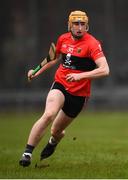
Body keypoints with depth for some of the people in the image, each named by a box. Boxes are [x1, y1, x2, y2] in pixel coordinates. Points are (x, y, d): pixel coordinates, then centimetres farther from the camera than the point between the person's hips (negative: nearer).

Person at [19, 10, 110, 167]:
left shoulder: (92, 44, -14)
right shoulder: (63, 39, 4)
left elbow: (105, 70, -25)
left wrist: (80, 75, -33)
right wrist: (37, 71, 23)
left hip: (79, 93, -2)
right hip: (60, 85, 2)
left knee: (56, 131, 10)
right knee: (49, 114, -28)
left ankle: (53, 142, 49)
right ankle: (27, 153, -24)